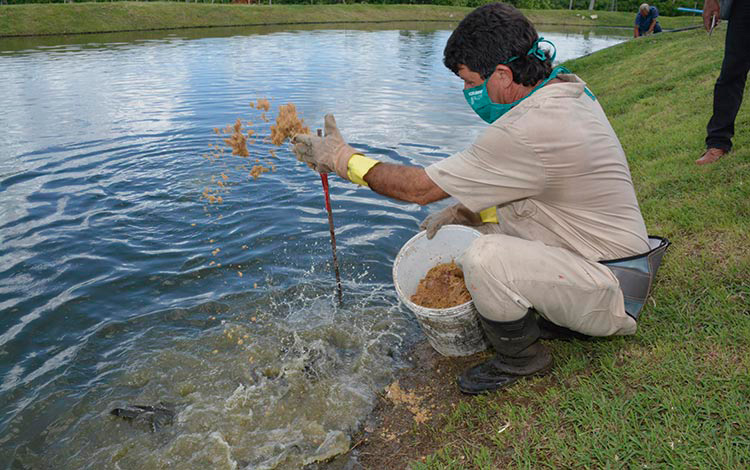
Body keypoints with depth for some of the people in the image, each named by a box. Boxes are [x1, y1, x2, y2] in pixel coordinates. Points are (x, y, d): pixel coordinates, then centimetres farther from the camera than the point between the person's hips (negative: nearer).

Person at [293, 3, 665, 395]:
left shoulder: (531, 129, -31)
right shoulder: (567, 90, 0)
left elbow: (421, 188, -22)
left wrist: (344, 159, -10)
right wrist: (470, 211, 5)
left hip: (612, 289, -9)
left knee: (485, 258, -30)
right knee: (493, 217, 16)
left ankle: (521, 358, 0)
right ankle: (554, 318, 17)